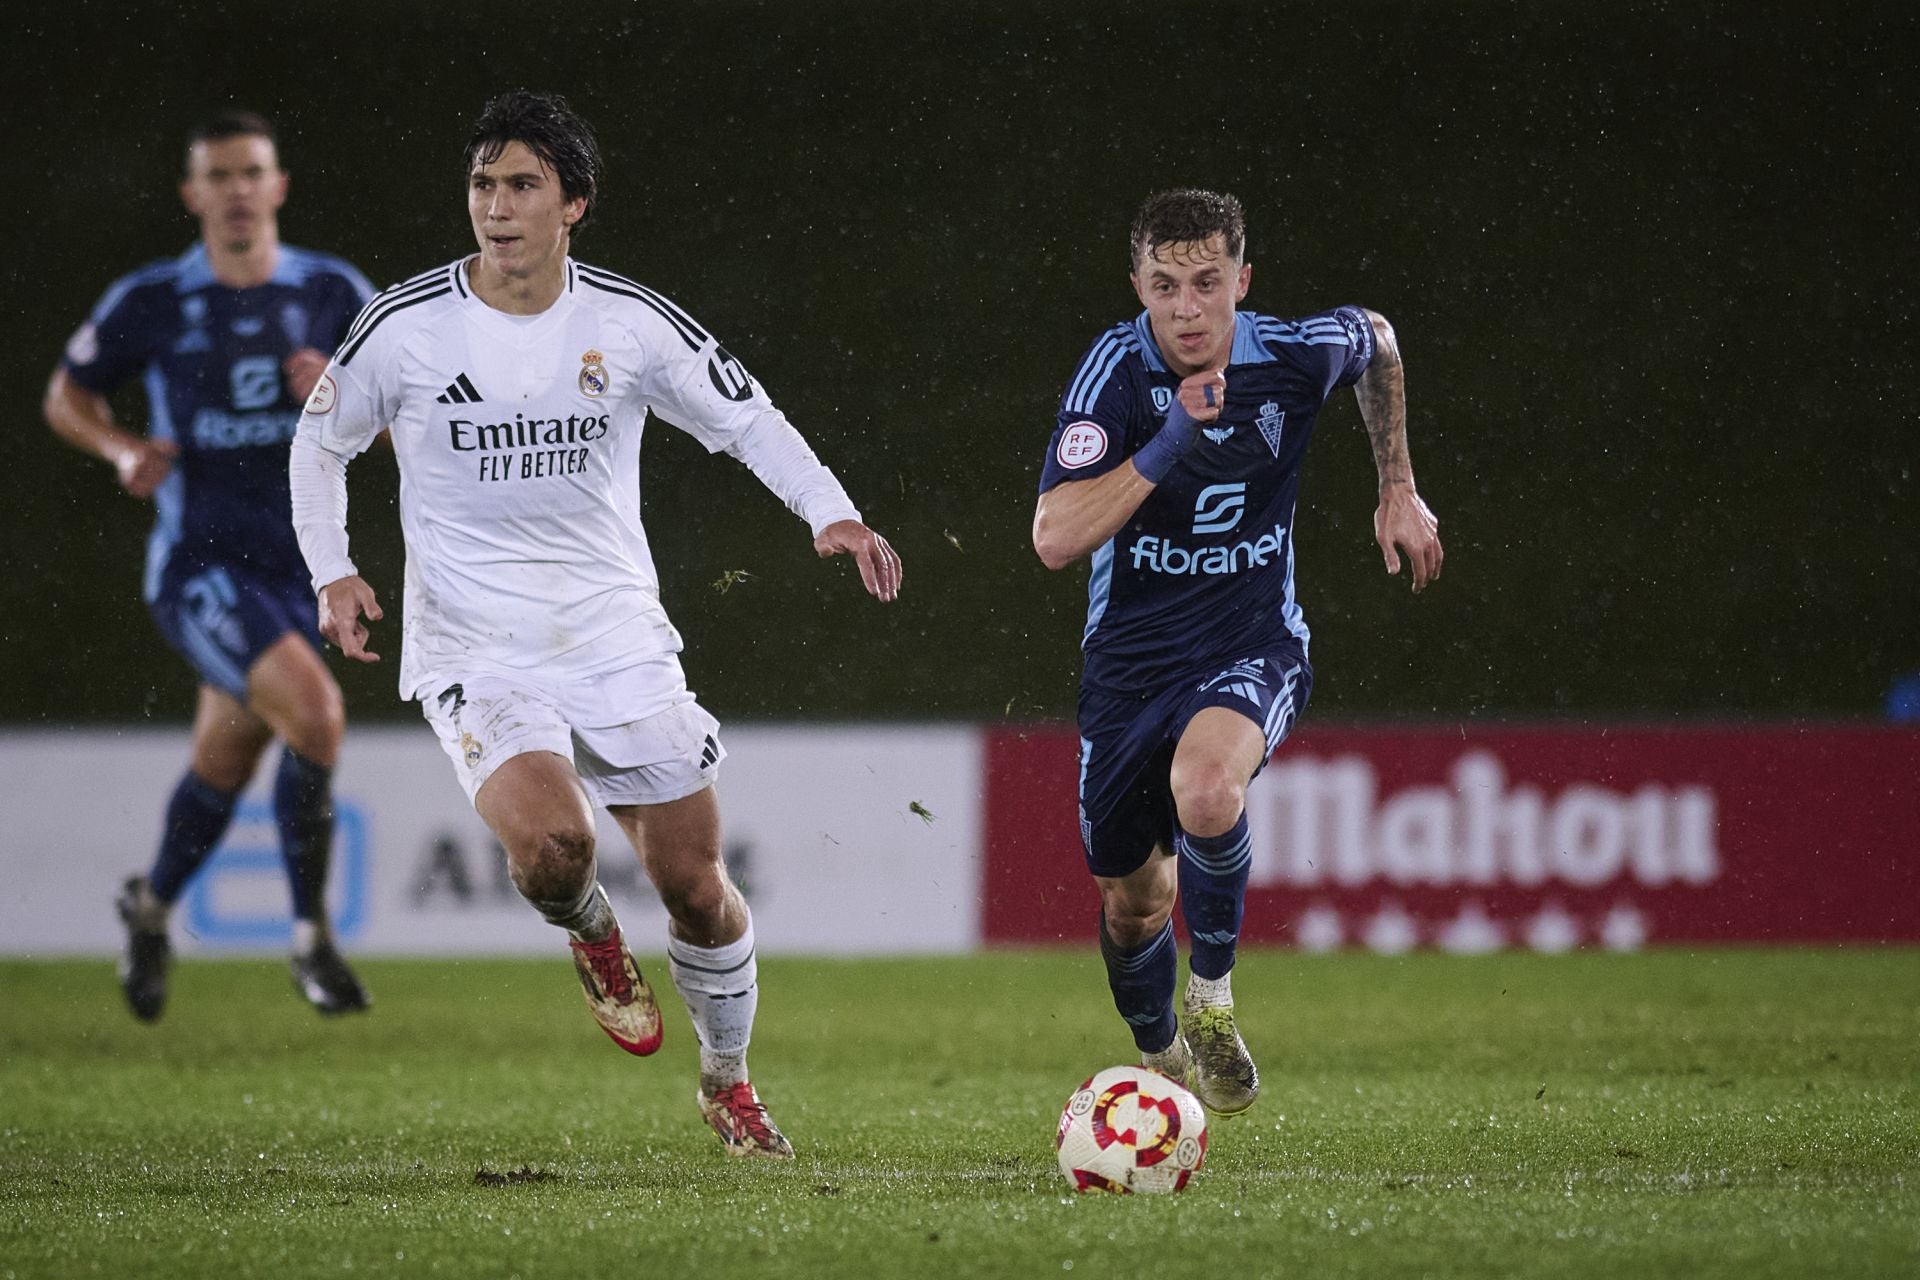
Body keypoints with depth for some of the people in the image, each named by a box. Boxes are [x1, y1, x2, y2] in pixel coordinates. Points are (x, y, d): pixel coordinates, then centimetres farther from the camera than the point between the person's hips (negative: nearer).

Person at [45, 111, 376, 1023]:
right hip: (198, 563, -4)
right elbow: (67, 397, 11)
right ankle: (310, 937, -12)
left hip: (299, 568, 4)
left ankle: (150, 911, 44)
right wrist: (124, 452, -8)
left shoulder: (334, 294, 2)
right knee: (315, 712, -25)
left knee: (224, 765, 14)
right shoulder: (149, 302, -3)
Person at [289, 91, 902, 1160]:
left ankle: (729, 1081, 30)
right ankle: (592, 935, 9)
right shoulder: (407, 327, -5)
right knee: (549, 839, -29)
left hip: (620, 640, 2)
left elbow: (749, 420, 7)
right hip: (474, 652, -2)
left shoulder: (630, 321, -3)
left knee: (695, 884, 3)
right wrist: (332, 571, -2)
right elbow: (321, 441, 11)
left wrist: (833, 513, -9)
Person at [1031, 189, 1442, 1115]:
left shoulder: (1297, 357, -13)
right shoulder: (1117, 370, -18)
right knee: (1132, 898, 12)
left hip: (1253, 647, -1)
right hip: (1131, 659, 1)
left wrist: (1398, 492, 15)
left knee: (1205, 788, -34)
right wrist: (1171, 440, -33)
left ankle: (1211, 992, -9)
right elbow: (1055, 538, -28)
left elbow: (1377, 343, 14)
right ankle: (1161, 1058, 44)